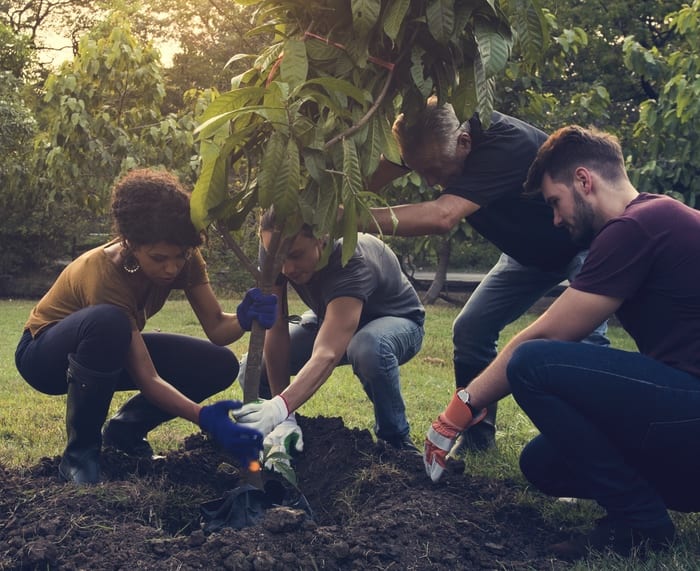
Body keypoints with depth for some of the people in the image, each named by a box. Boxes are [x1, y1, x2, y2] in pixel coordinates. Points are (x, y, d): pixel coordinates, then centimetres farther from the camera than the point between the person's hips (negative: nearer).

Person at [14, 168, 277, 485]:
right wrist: (204, 417, -50)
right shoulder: (102, 275, -37)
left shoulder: (181, 257, -19)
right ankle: (79, 452, -22)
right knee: (108, 322, -42)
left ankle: (125, 429, 5)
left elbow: (216, 328, -18)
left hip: (111, 351, 6)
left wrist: (245, 318, -41)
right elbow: (147, 378, -37)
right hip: (45, 353, -6)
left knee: (220, 365, -16)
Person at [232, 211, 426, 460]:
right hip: (330, 318, 5)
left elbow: (327, 354, -52)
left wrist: (280, 407, -67)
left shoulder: (352, 261, -41)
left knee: (368, 348, -42)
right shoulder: (275, 251, -24)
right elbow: (276, 330, -23)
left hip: (396, 321, -5)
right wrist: (284, 417, -29)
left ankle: (395, 438, -16)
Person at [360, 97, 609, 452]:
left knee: (583, 335, -28)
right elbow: (369, 178, -21)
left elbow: (440, 217, -52)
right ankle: (476, 435, 10)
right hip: (531, 251, 7)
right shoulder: (430, 138, -18)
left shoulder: (505, 146, -40)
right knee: (470, 329, -3)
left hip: (587, 244, -7)